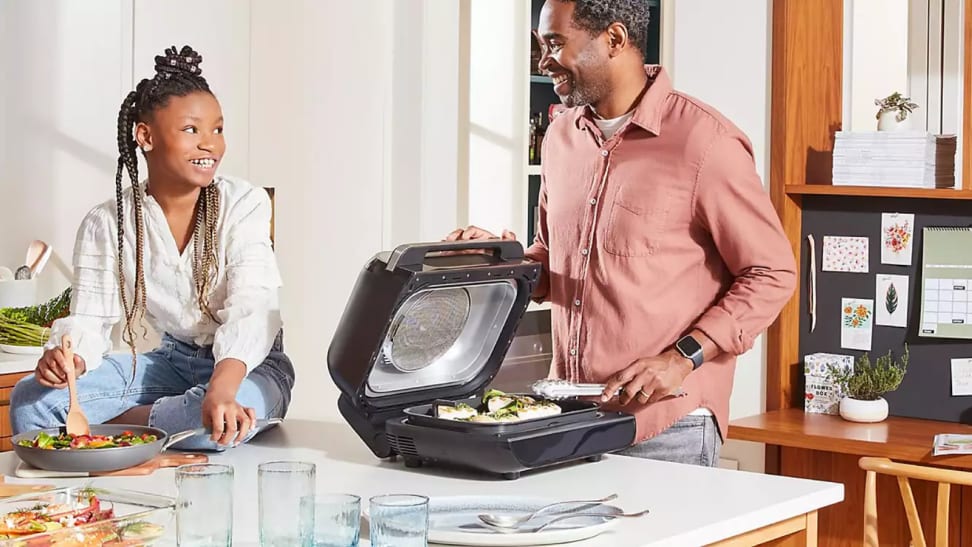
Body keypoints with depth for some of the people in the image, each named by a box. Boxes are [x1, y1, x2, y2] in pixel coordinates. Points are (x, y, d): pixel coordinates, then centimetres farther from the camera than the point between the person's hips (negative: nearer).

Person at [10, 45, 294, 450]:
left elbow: (250, 310, -26)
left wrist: (221, 390, -45)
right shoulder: (106, 225, -5)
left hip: (248, 366, -2)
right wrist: (66, 357, -35)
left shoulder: (243, 203, -13)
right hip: (173, 363, 2)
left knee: (222, 423, -39)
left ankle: (113, 421, -15)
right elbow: (88, 320, -8)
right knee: (30, 401, -15)